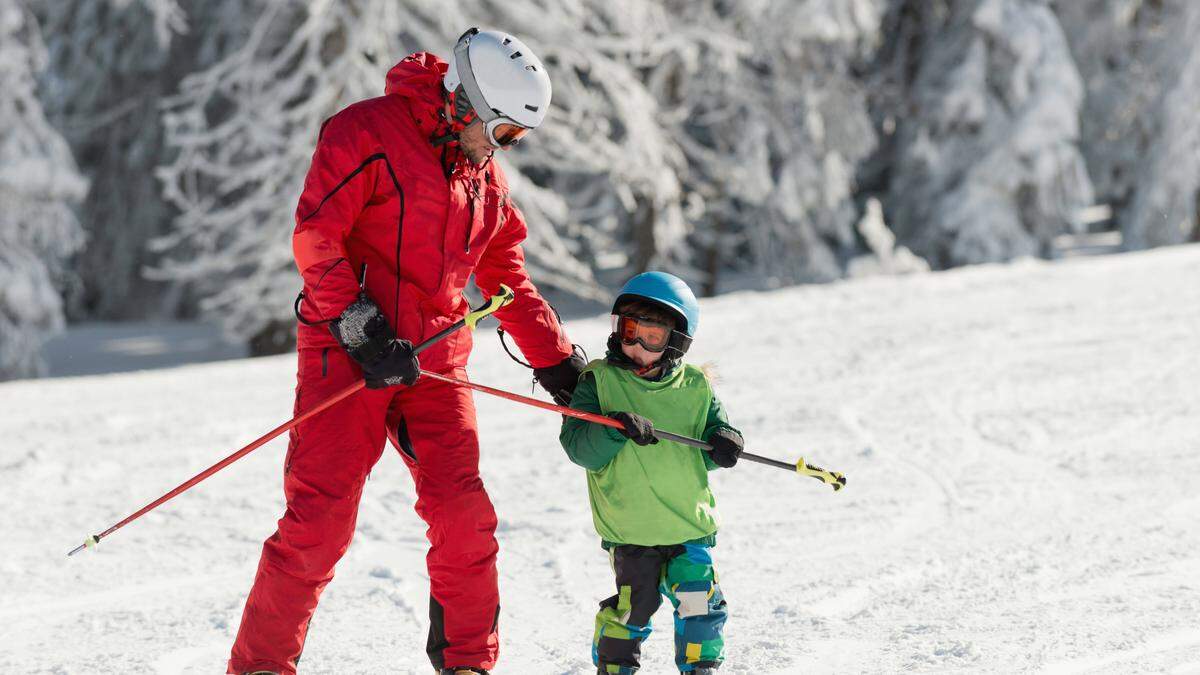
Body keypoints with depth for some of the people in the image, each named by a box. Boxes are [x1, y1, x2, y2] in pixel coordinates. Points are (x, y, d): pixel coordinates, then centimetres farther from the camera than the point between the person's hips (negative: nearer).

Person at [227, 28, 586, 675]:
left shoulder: (484, 175, 17)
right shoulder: (367, 132, -6)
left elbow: (507, 278, 26)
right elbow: (316, 236, -12)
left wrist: (557, 362, 24)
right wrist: (362, 330, -19)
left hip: (433, 363, 6)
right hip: (348, 353, -6)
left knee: (464, 516, -7)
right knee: (319, 518, -11)